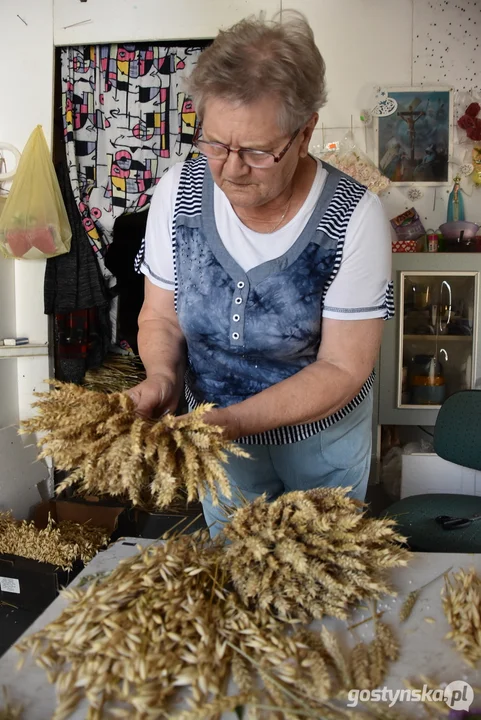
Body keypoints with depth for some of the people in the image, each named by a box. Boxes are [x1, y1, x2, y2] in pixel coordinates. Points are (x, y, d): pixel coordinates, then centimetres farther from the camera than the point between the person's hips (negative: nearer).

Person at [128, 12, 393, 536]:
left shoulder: (353, 217, -26)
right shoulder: (178, 192, -17)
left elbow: (342, 368, -22)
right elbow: (160, 317, -5)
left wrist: (230, 420, -33)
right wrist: (163, 378, -26)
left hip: (322, 434, -2)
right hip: (213, 425, 3)